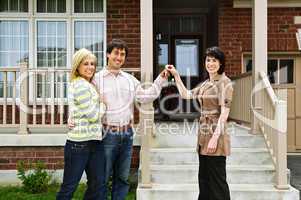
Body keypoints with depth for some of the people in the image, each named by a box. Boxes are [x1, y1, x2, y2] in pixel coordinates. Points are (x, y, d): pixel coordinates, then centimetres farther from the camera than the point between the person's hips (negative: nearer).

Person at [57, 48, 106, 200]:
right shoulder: (80, 86, -14)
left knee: (98, 186, 13)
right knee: (69, 187, 3)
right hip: (80, 143, -9)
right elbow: (93, 116, -14)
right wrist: (103, 103, 1)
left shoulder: (89, 85, 17)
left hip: (94, 141, 10)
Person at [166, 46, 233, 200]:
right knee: (204, 179, 14)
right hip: (203, 136, 8)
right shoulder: (205, 84, 14)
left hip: (215, 136, -8)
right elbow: (186, 95, 24)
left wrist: (215, 137, -20)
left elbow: (224, 112, -15)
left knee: (217, 181, -1)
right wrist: (176, 75, 20)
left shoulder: (224, 82, -9)